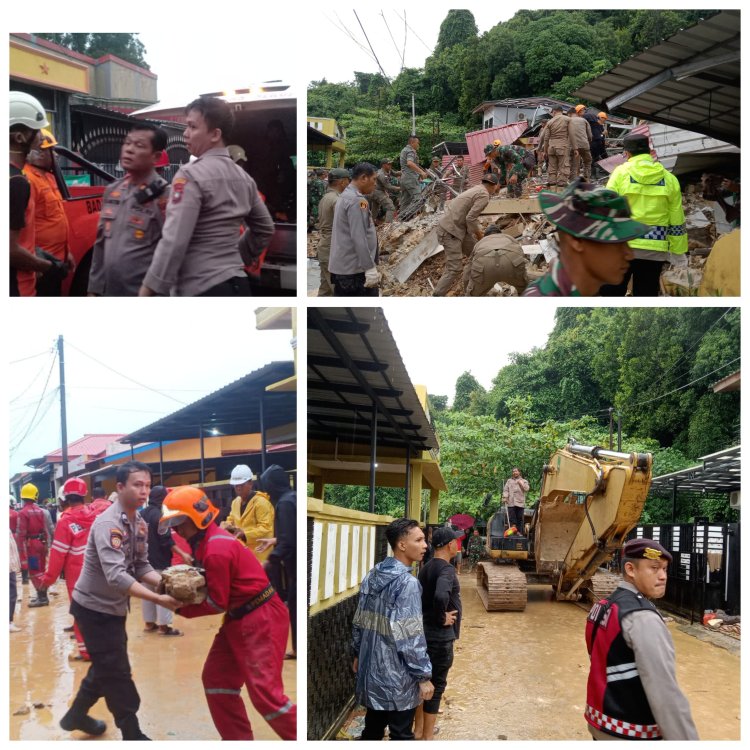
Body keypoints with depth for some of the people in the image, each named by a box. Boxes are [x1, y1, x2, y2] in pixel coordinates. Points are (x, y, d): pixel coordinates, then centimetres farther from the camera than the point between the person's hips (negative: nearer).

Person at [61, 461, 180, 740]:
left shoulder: (139, 523, 0)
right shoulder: (108, 524, -27)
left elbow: (141, 567, 1)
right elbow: (116, 576, -37)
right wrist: (159, 599, -42)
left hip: (114, 607, 9)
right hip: (94, 608, -9)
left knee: (106, 667, 23)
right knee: (116, 672, 0)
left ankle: (76, 715, 44)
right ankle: (132, 735, 15)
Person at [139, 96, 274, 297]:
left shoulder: (191, 175, -12)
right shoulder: (244, 178, 11)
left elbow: (174, 241, -18)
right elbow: (265, 229, 22)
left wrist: (148, 290, -12)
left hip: (201, 289, -8)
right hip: (236, 284, 8)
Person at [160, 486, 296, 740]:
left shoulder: (216, 550, -23)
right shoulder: (205, 541, 8)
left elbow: (217, 603, -18)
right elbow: (211, 583, 10)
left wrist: (179, 608, -9)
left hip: (261, 620, -11)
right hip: (239, 620, 11)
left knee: (264, 691, -10)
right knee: (216, 678, 13)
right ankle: (238, 739, 21)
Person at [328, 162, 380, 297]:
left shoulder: (346, 196, 16)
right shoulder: (357, 201, -15)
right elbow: (359, 238, -21)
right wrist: (370, 268, -21)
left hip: (341, 267, 10)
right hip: (355, 269, -10)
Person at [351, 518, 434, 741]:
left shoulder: (371, 576, 5)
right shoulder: (407, 583, -20)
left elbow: (359, 622, 12)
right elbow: (411, 636, -21)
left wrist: (357, 653, 23)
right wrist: (424, 676, -14)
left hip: (371, 669, 8)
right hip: (397, 675, -8)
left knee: (372, 729, 19)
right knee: (401, 734, 5)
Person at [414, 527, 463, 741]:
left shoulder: (426, 568, 8)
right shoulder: (446, 569, -20)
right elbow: (441, 596, -39)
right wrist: (442, 618, -23)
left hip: (425, 633, 9)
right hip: (440, 636, -9)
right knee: (436, 685, 1)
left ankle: (419, 730, 29)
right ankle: (427, 737, 9)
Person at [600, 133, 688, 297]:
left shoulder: (620, 173, -3)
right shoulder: (669, 178, 5)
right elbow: (676, 221, 8)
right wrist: (678, 251, 15)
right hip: (654, 250, 2)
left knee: (611, 292, 9)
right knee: (647, 294, 10)